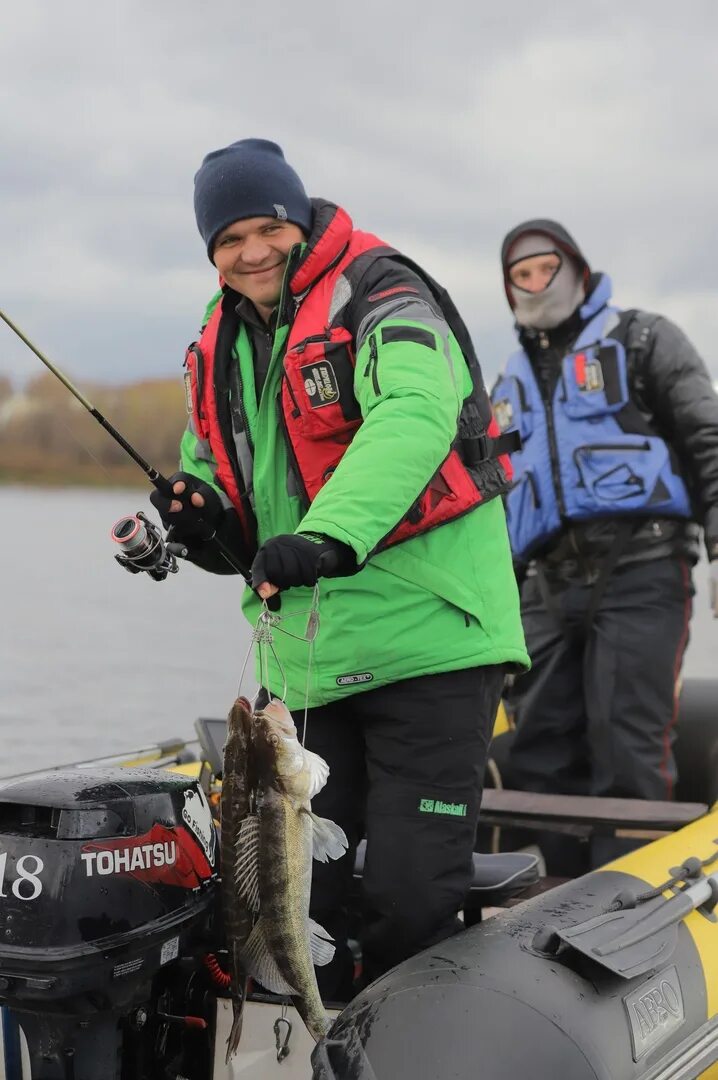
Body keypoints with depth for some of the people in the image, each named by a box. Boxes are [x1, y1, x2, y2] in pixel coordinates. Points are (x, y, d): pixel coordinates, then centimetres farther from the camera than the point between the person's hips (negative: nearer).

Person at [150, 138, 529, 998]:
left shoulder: (379, 297, -8)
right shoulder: (220, 348, 15)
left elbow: (416, 412, -28)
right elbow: (217, 479, 25)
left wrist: (329, 535, -42)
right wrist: (197, 521, 0)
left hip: (425, 637, -7)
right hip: (302, 658, 7)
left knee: (411, 896, -5)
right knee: (297, 898, 11)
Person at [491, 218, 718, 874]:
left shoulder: (640, 341, 12)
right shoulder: (509, 386, 27)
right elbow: (494, 503, 27)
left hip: (639, 568, -5)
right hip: (548, 588, 6)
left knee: (627, 752, -13)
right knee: (542, 759, 0)